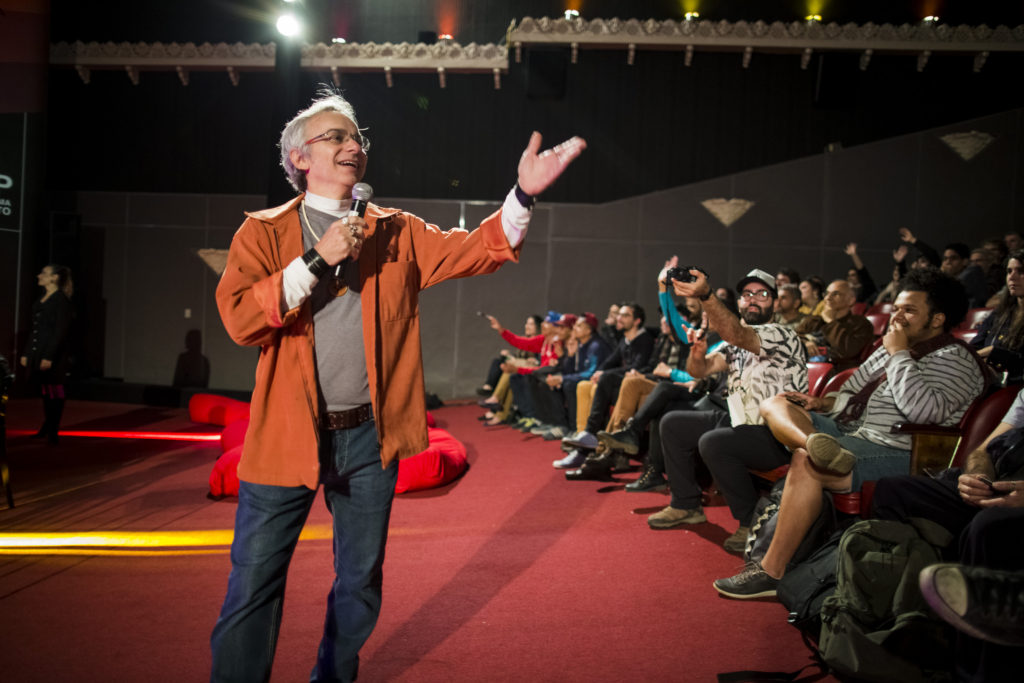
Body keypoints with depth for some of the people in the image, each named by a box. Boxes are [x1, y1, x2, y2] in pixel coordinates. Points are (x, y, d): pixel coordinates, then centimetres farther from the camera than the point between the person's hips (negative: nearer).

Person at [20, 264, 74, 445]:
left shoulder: (61, 300, -10)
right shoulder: (40, 301, 15)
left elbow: (61, 330, -15)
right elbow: (35, 329, 19)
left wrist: (49, 356, -20)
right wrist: (27, 353, 15)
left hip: (54, 354, -7)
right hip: (38, 352, 7)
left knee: (54, 389, -2)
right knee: (45, 389, 12)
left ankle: (53, 431, 4)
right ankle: (47, 427, 21)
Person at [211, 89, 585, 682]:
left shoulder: (396, 232, 8)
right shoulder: (264, 232, 2)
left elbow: (474, 250, -3)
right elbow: (239, 317, -12)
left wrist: (525, 194, -19)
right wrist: (317, 259, -17)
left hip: (370, 434, 3)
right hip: (288, 433, -2)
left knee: (361, 582, 16)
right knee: (255, 583, 2)